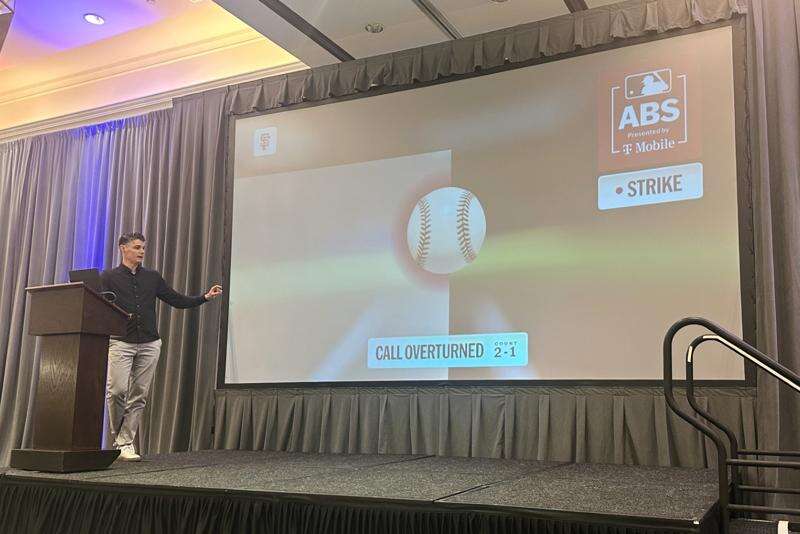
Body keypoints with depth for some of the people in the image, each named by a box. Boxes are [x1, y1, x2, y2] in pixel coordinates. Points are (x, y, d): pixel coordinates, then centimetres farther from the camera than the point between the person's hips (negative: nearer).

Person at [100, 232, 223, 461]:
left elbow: (178, 300, 13)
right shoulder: (108, 277, 4)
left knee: (139, 395, 2)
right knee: (117, 390, -13)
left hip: (149, 344, 3)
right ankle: (117, 436, 10)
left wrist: (206, 297, 2)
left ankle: (126, 442, 11)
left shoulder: (152, 277, 13)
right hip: (120, 343, -3)